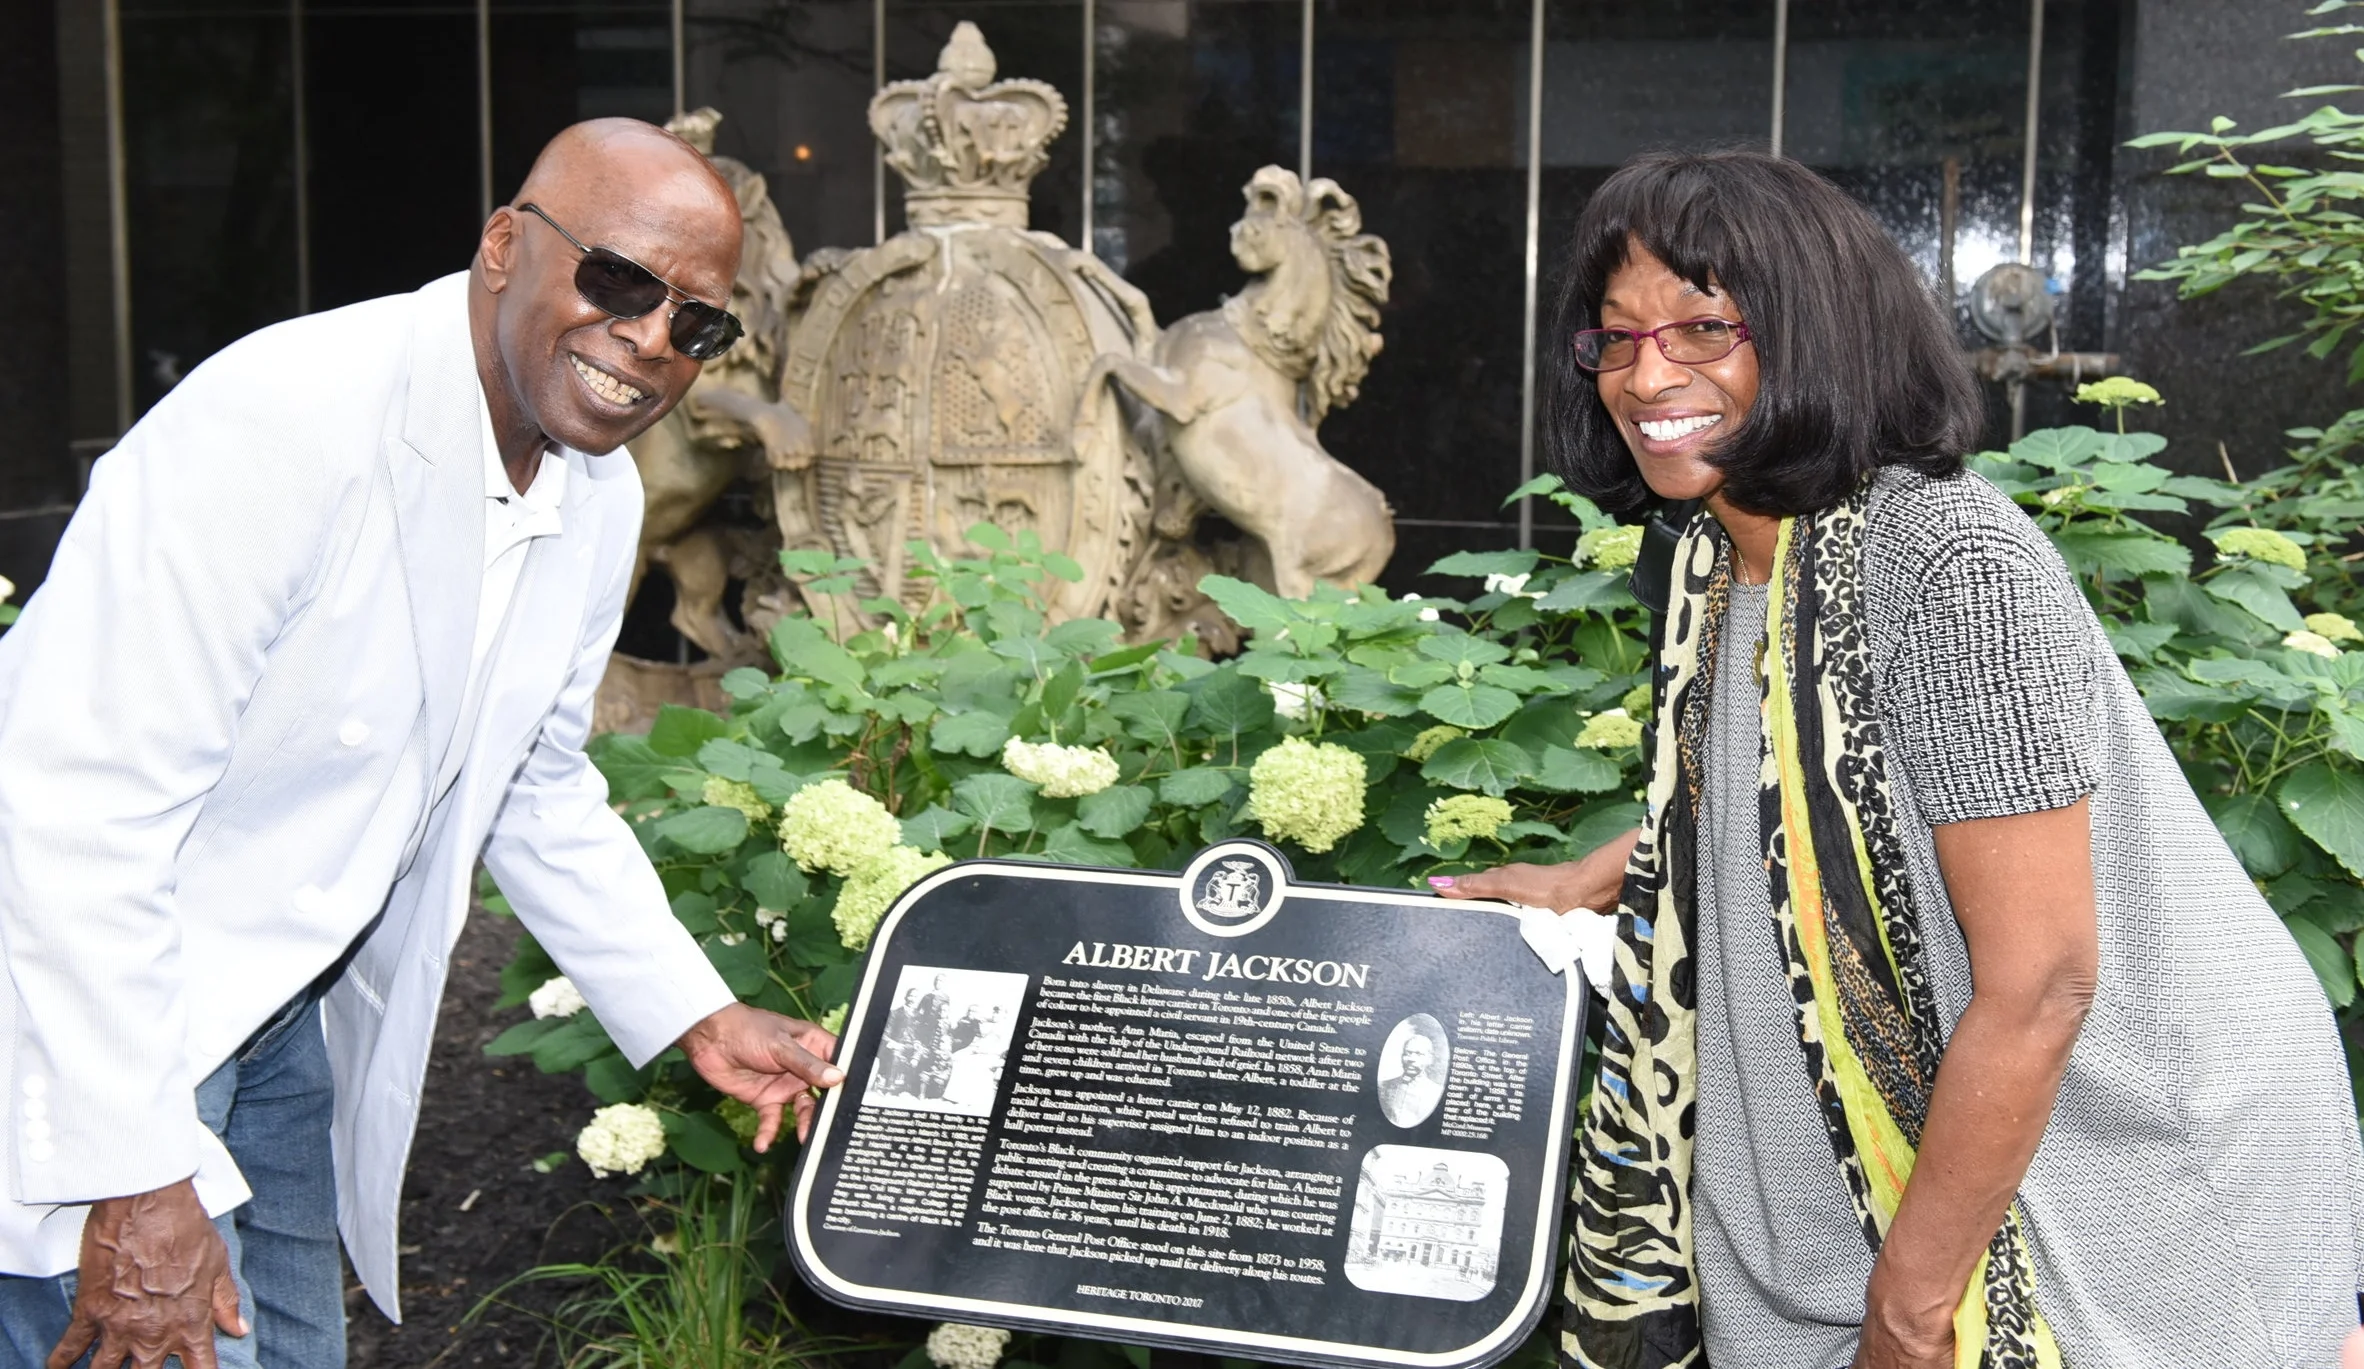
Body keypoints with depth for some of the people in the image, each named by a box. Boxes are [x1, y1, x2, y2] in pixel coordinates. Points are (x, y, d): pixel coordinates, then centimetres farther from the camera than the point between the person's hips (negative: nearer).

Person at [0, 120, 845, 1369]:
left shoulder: (599, 497, 0)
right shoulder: (282, 418, -27)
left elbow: (535, 787, 15)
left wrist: (696, 1016, 11)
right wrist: (138, 1177, -26)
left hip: (284, 1007, 8)